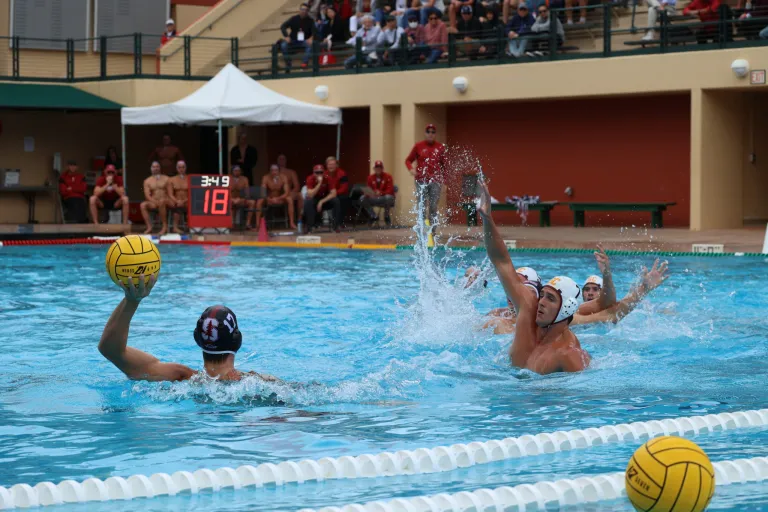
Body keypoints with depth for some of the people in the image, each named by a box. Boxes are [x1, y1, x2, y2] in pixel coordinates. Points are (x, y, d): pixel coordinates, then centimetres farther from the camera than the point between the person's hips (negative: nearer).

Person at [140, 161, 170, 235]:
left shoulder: (166, 179, 9)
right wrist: (154, 201, -21)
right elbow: (147, 195, -1)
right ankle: (149, 227, -31)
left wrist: (163, 200, -18)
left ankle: (165, 226, -33)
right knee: (143, 205, -28)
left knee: (161, 202, -39)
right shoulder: (147, 181, 11)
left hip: (166, 202, -2)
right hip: (153, 203, 2)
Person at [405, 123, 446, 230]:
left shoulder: (440, 148, 7)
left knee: (433, 207, -3)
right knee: (422, 207, -3)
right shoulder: (418, 146, 5)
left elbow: (444, 164, 12)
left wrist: (442, 177, 0)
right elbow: (408, 160, 11)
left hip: (435, 181, 0)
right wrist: (411, 169, -9)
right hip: (421, 180, 0)